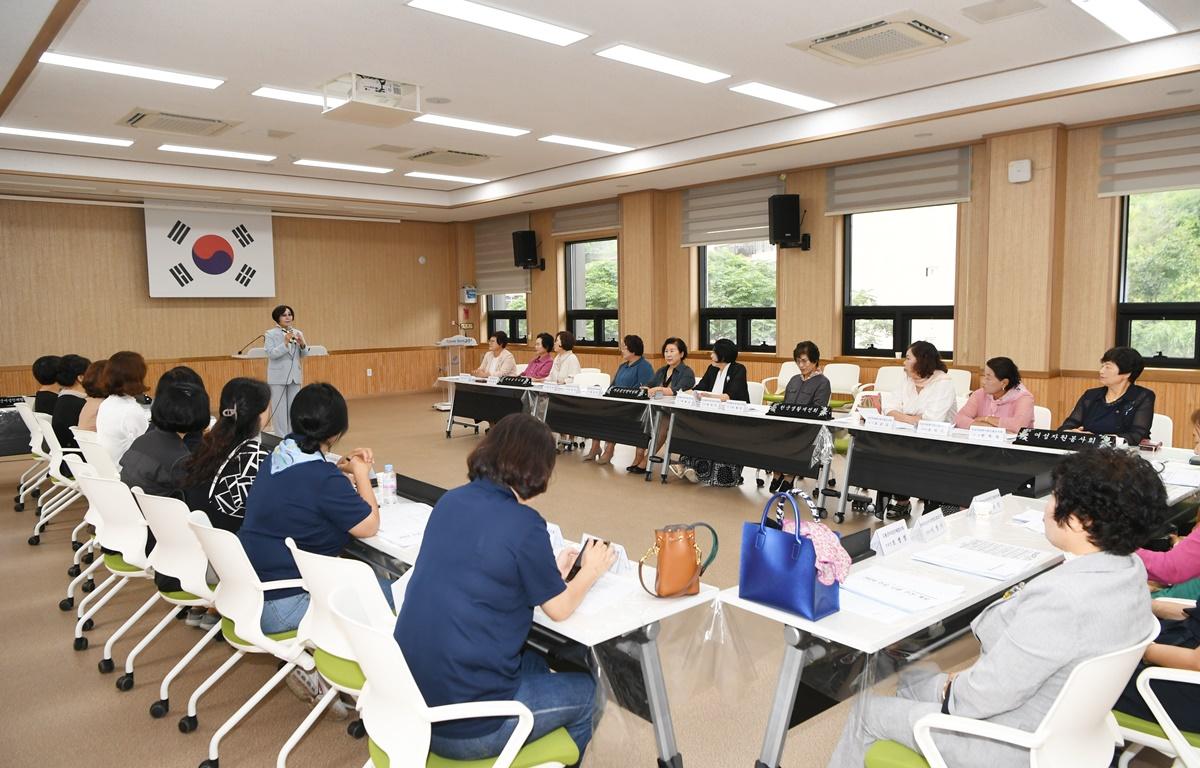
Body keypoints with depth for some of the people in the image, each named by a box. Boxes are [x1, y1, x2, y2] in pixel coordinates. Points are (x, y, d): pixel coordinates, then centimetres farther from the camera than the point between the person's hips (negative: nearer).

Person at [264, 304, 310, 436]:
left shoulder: (298, 333, 7)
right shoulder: (270, 334, -4)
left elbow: (304, 354, 6)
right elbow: (271, 354, -15)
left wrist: (302, 344, -14)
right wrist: (285, 343, -25)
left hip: (294, 375, 4)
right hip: (278, 377, -4)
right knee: (280, 408, 0)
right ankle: (281, 438, 7)